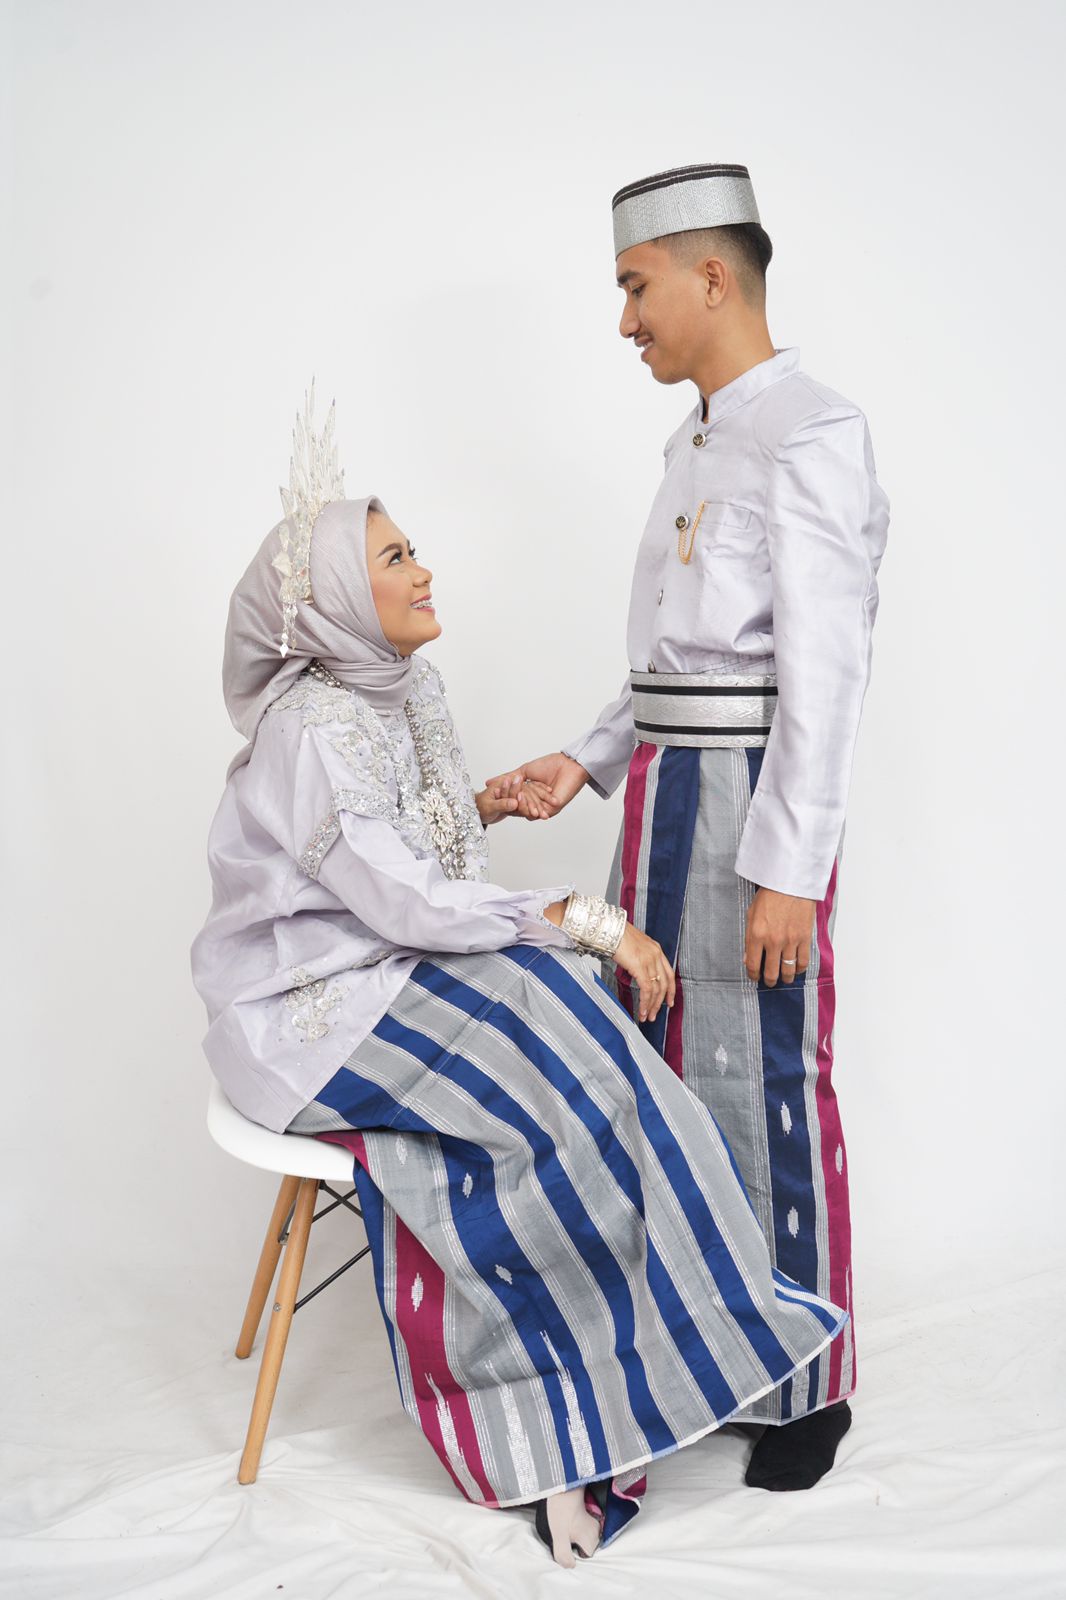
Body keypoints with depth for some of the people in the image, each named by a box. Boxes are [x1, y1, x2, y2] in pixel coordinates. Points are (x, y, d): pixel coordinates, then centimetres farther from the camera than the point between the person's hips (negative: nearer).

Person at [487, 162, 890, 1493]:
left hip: (753, 794, -9)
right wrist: (588, 763, 11)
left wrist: (789, 870, -19)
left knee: (760, 1083, -2)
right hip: (667, 787, 9)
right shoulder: (699, 441, 16)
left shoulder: (809, 438, -11)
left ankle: (802, 1385, 15)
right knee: (659, 1070, 14)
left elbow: (821, 672, -17)